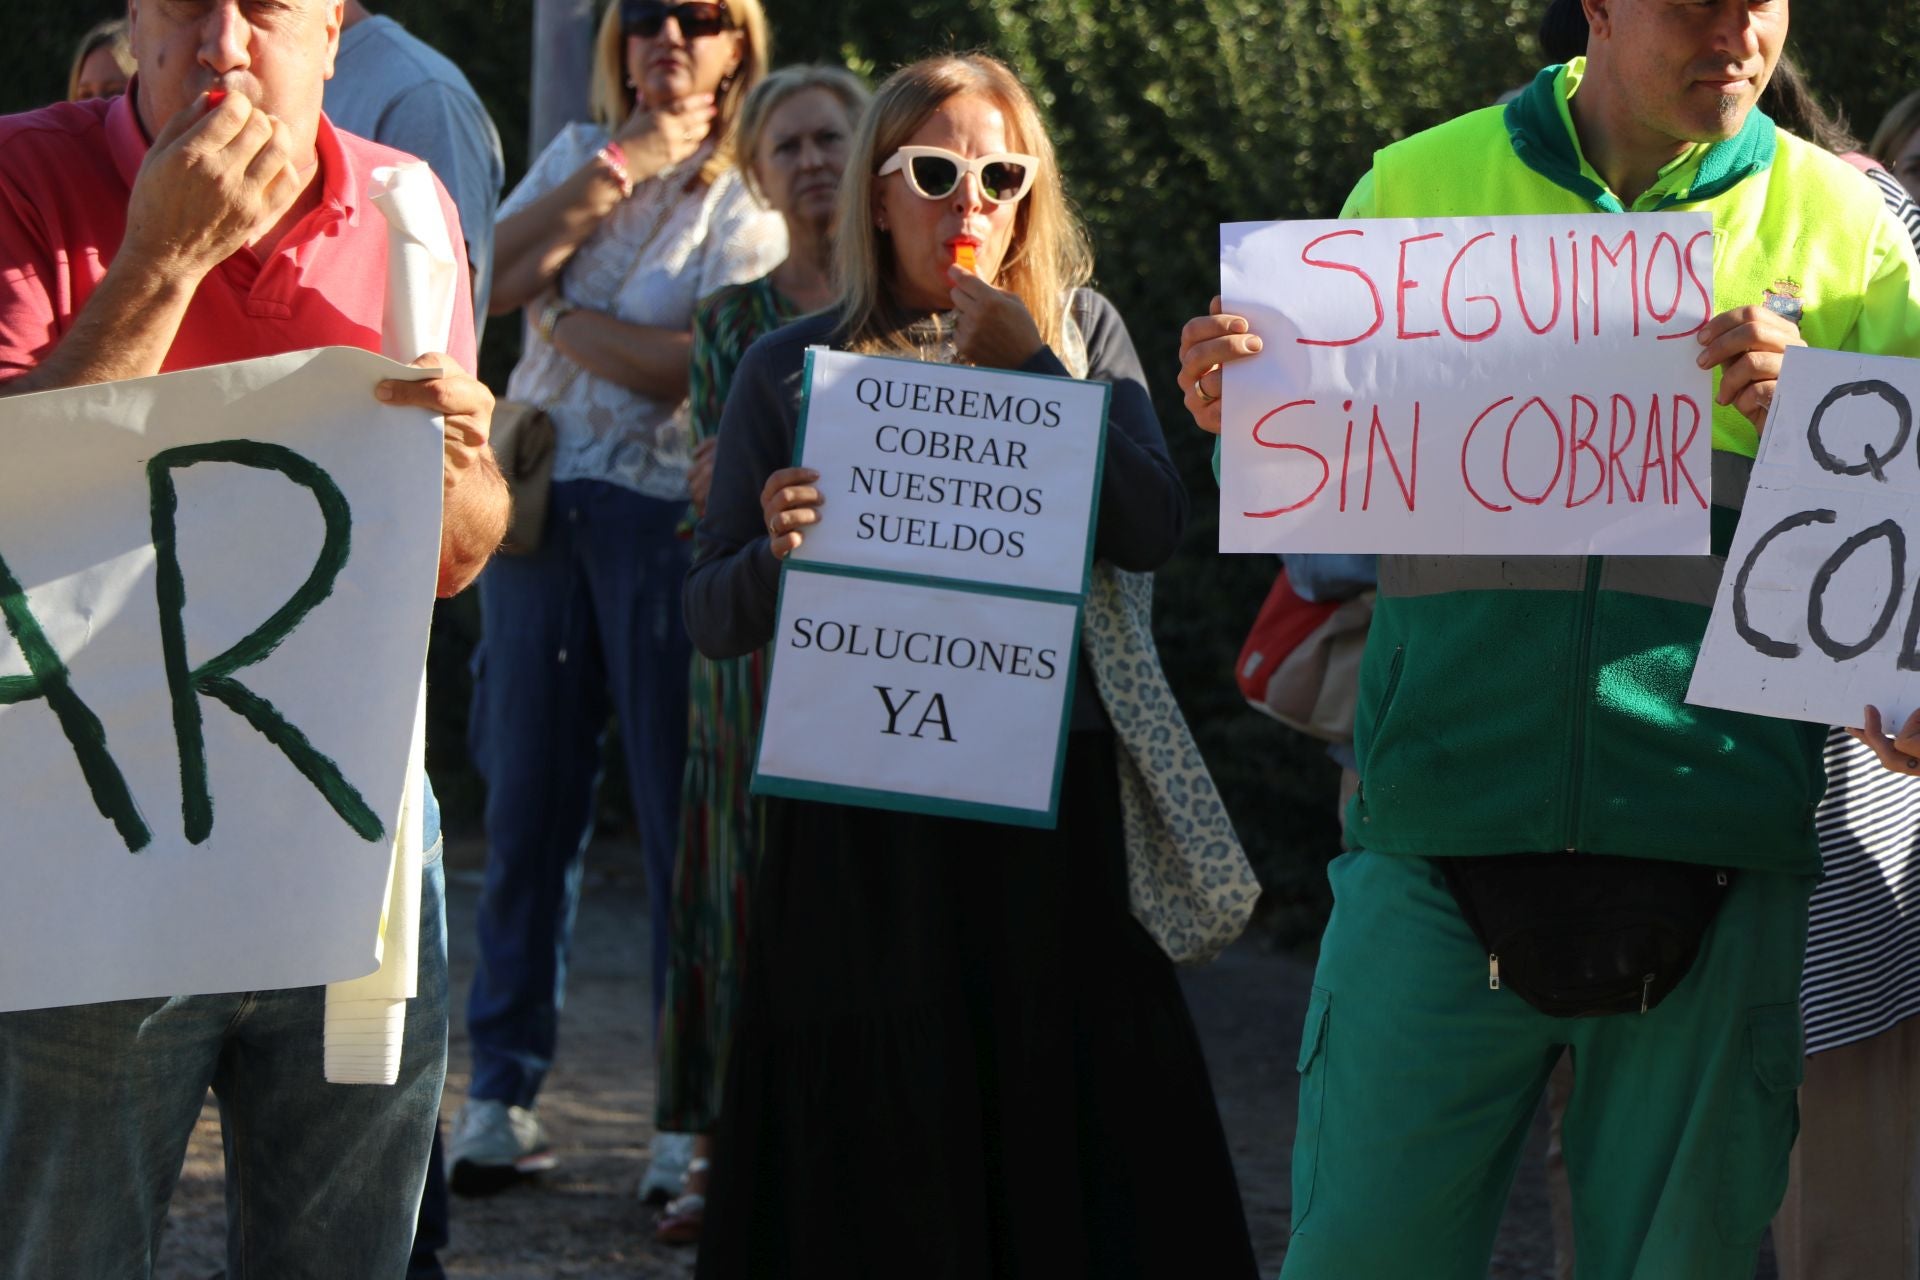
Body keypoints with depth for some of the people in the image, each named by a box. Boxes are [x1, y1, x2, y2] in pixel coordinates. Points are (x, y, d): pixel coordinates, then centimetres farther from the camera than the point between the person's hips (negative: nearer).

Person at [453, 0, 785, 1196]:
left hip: (669, 514, -4)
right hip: (544, 500, 4)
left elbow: (702, 363, -13)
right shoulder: (579, 151, 14)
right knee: (526, 795, 2)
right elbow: (492, 275, -3)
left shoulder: (753, 197, 0)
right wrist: (615, 168, -6)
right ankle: (505, 1087, 5)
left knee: (682, 806, -2)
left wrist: (558, 310, -3)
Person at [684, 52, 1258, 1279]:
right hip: (860, 814, 0)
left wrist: (1026, 364, -10)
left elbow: (1151, 532, -8)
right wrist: (780, 550, -18)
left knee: (1066, 1132, 1)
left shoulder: (1083, 335, 9)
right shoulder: (794, 369, 6)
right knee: (875, 1182, 3)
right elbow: (714, 620, 3)